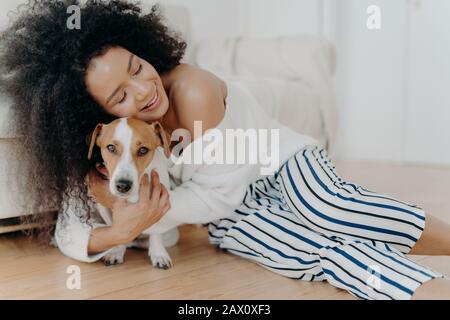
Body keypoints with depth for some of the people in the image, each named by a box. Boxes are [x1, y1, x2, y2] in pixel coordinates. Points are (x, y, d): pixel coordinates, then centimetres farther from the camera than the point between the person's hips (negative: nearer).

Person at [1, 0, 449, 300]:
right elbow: (68, 235, -11)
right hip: (231, 218, 2)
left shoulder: (192, 90, -27)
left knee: (333, 214, -38)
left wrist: (145, 211, -29)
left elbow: (218, 193, -21)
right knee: (323, 253, -30)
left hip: (282, 164, -2)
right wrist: (120, 231, -32)